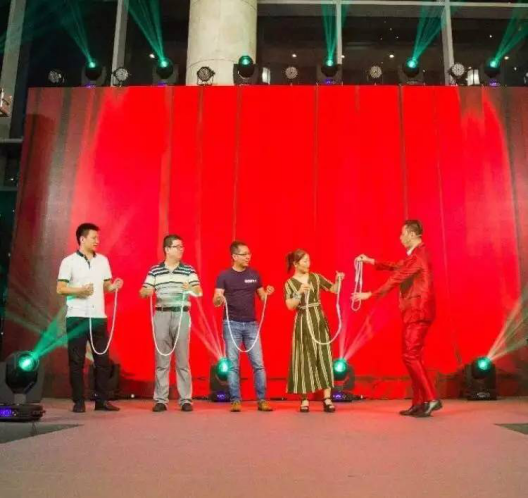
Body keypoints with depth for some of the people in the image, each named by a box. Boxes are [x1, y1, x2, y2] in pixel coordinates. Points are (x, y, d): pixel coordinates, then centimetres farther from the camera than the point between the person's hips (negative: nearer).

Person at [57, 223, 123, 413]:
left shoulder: (103, 260, 11)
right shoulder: (69, 261, -2)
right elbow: (60, 289, -5)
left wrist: (114, 286, -8)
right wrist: (79, 290, -20)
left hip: (99, 317, 4)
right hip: (77, 317, -4)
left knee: (103, 359, 5)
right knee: (76, 360, 1)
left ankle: (102, 400, 13)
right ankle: (79, 401, 10)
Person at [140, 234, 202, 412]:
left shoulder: (189, 269, 7)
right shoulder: (155, 270, 8)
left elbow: (199, 291, -1)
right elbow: (142, 292, 7)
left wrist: (190, 288, -23)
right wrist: (147, 291, -17)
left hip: (181, 315, 0)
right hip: (161, 315, 1)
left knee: (182, 360, 2)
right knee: (161, 359, 3)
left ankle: (186, 400, 7)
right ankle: (160, 400, 10)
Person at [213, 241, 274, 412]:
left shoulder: (254, 274, 6)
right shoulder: (224, 276, -3)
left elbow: (262, 298, 13)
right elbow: (215, 302, -8)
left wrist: (268, 293, -10)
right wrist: (219, 299, -31)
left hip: (251, 324, 3)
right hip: (232, 324, -2)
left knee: (258, 363, 1)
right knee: (233, 364, 1)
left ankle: (262, 400, 9)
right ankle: (236, 401, 9)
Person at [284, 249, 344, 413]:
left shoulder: (316, 277, 6)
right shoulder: (290, 283, -2)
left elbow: (334, 289, 6)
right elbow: (290, 306, -11)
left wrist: (338, 281, -12)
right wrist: (299, 292, -23)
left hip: (319, 321, 3)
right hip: (303, 323, -3)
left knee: (324, 357, 0)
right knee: (305, 359, 1)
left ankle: (327, 399, 4)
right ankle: (304, 400, 8)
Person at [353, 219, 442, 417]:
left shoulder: (417, 256, -15)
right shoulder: (417, 254, 18)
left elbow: (396, 279, -19)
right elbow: (397, 267, 30)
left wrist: (369, 295, -17)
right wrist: (371, 261, 27)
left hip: (418, 312, -10)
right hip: (414, 312, 10)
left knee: (410, 356, -10)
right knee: (413, 356, 10)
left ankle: (431, 399, -8)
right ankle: (418, 402, 14)